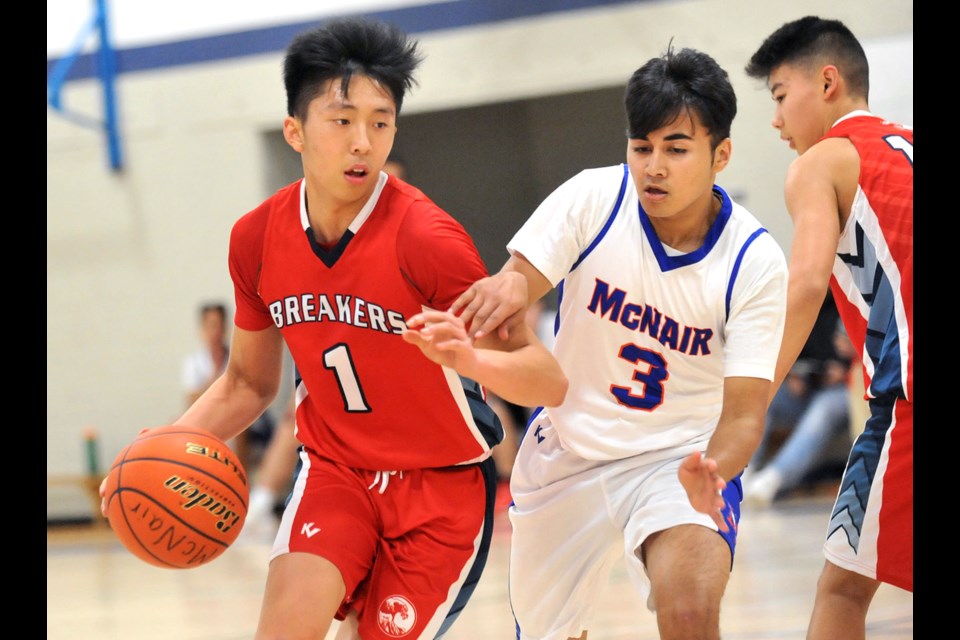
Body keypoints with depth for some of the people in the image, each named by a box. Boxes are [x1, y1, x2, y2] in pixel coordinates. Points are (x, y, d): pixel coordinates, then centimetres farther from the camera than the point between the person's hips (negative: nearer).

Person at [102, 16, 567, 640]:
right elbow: (250, 382, 11)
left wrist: (468, 358, -45)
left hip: (443, 480, -3)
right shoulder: (257, 239, -6)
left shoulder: (427, 239, -22)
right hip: (335, 467, 3)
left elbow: (550, 382, -24)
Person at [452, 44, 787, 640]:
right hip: (567, 451, 3)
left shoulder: (756, 262, -17)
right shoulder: (591, 199, -13)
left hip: (681, 459, -3)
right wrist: (508, 289, -44)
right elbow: (518, 281, -18)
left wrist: (712, 471, -40)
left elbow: (745, 410, -18)